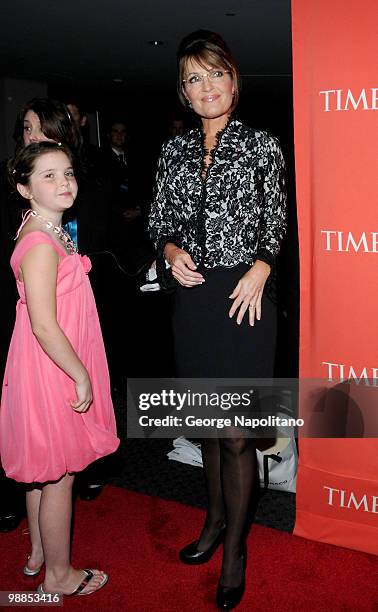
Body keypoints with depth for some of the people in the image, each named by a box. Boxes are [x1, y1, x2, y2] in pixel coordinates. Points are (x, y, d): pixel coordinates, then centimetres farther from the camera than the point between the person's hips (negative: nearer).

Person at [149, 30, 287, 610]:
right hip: (192, 300, 4)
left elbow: (277, 224, 3)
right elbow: (159, 220, 15)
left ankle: (235, 542, 20)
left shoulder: (262, 145, 1)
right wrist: (171, 249, -6)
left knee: (237, 432, 0)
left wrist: (260, 269, -13)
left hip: (243, 299, -4)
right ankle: (216, 517, 36)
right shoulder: (175, 150, 10)